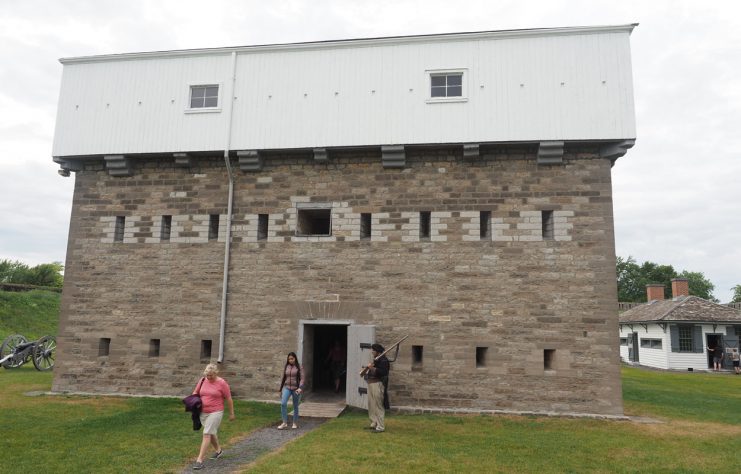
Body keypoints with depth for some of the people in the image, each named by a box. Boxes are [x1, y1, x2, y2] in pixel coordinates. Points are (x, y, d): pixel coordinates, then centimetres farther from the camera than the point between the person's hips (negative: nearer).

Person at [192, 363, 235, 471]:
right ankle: (218, 450, 41)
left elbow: (229, 399, -5)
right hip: (203, 412, 6)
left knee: (206, 434, -11)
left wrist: (231, 413, 0)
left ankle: (200, 460, -8)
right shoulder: (202, 381, 3)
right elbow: (195, 392, 17)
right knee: (211, 433, 19)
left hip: (215, 412, -6)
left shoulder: (222, 383, -11)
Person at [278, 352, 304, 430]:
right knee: (283, 403, -19)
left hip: (296, 389, -2)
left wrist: (300, 388, -23)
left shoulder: (299, 367, -3)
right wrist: (281, 389, 16)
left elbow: (302, 379, -8)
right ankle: (284, 423, -14)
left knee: (295, 406, 6)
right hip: (287, 388, 2)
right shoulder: (286, 367, 7)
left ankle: (295, 423, 23)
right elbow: (283, 379, 13)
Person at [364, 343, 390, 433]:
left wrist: (373, 369, -28)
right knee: (371, 405, 15)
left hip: (377, 384, -10)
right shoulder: (375, 360, 20)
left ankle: (380, 427, -5)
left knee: (378, 406, -8)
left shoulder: (383, 360, -11)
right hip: (371, 383, 10)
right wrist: (368, 369, 11)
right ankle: (373, 424, 25)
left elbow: (383, 372, -24)